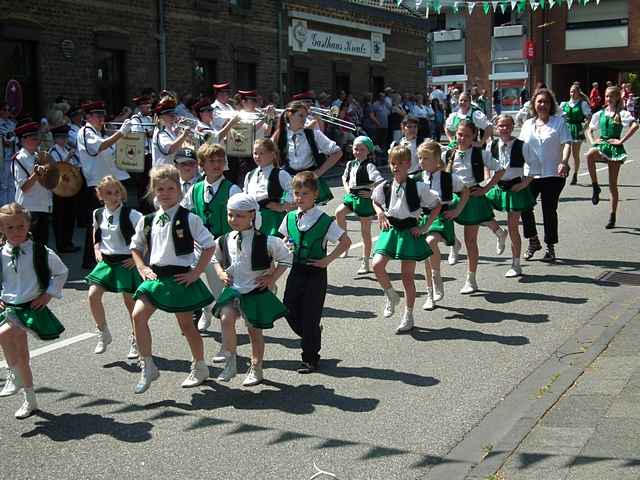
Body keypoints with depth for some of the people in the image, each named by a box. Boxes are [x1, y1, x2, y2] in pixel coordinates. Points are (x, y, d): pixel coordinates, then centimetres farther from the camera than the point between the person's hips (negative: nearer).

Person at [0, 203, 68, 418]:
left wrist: (49, 294, -2)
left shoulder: (41, 252, -8)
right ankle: (30, 401, 20)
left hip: (31, 308, -4)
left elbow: (62, 272, 7)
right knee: (21, 354, 5)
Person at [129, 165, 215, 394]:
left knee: (186, 324, 7)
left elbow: (209, 246, -7)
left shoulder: (189, 219, -9)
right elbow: (136, 246, 19)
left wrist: (195, 273, -10)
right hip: (155, 277, 4)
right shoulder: (147, 220, 4)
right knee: (138, 315, -13)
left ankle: (199, 367, 28)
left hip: (180, 278, -4)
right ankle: (147, 367, -3)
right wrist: (142, 267, 4)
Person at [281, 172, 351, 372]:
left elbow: (346, 241, -6)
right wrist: (285, 247, 0)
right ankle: (313, 337, 32)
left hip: (316, 273, -5)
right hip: (296, 271, 5)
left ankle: (310, 359, 14)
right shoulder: (290, 218, 3)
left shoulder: (324, 221, -11)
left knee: (310, 317, 0)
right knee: (290, 312, 4)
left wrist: (327, 259, -11)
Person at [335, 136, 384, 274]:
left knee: (365, 232, 2)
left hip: (364, 198, -7)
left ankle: (365, 263, 10)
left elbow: (381, 182, -24)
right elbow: (344, 177, 26)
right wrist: (346, 188, 10)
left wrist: (371, 193, -20)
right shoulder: (351, 164, 7)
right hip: (351, 195, 7)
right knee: (339, 212, -18)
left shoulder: (369, 165, -15)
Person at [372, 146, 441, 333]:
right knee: (377, 264, -16)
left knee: (407, 276, 2)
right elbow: (375, 201, 21)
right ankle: (391, 296, 12)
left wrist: (425, 227, -5)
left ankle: (408, 315, 16)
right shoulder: (384, 187, -1)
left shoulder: (418, 187, -10)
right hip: (390, 229, 3)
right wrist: (380, 213, 1)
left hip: (409, 231, -3)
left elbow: (437, 206, 0)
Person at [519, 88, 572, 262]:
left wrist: (564, 162, -23)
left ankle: (550, 247, 15)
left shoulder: (559, 122, 1)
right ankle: (533, 241, 17)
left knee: (549, 210, 1)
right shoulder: (528, 124, 12)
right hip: (530, 174, 3)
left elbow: (567, 143, -7)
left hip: (553, 174, -3)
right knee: (524, 207, -4)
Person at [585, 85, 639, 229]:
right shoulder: (600, 114, 11)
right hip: (601, 145, 3)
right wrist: (592, 141, 2)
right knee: (589, 155, -36)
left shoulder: (622, 113, -2)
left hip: (615, 148, -3)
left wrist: (621, 140, -20)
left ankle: (613, 216, 14)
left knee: (613, 185, 2)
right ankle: (595, 187, -21)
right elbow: (589, 129, 21)